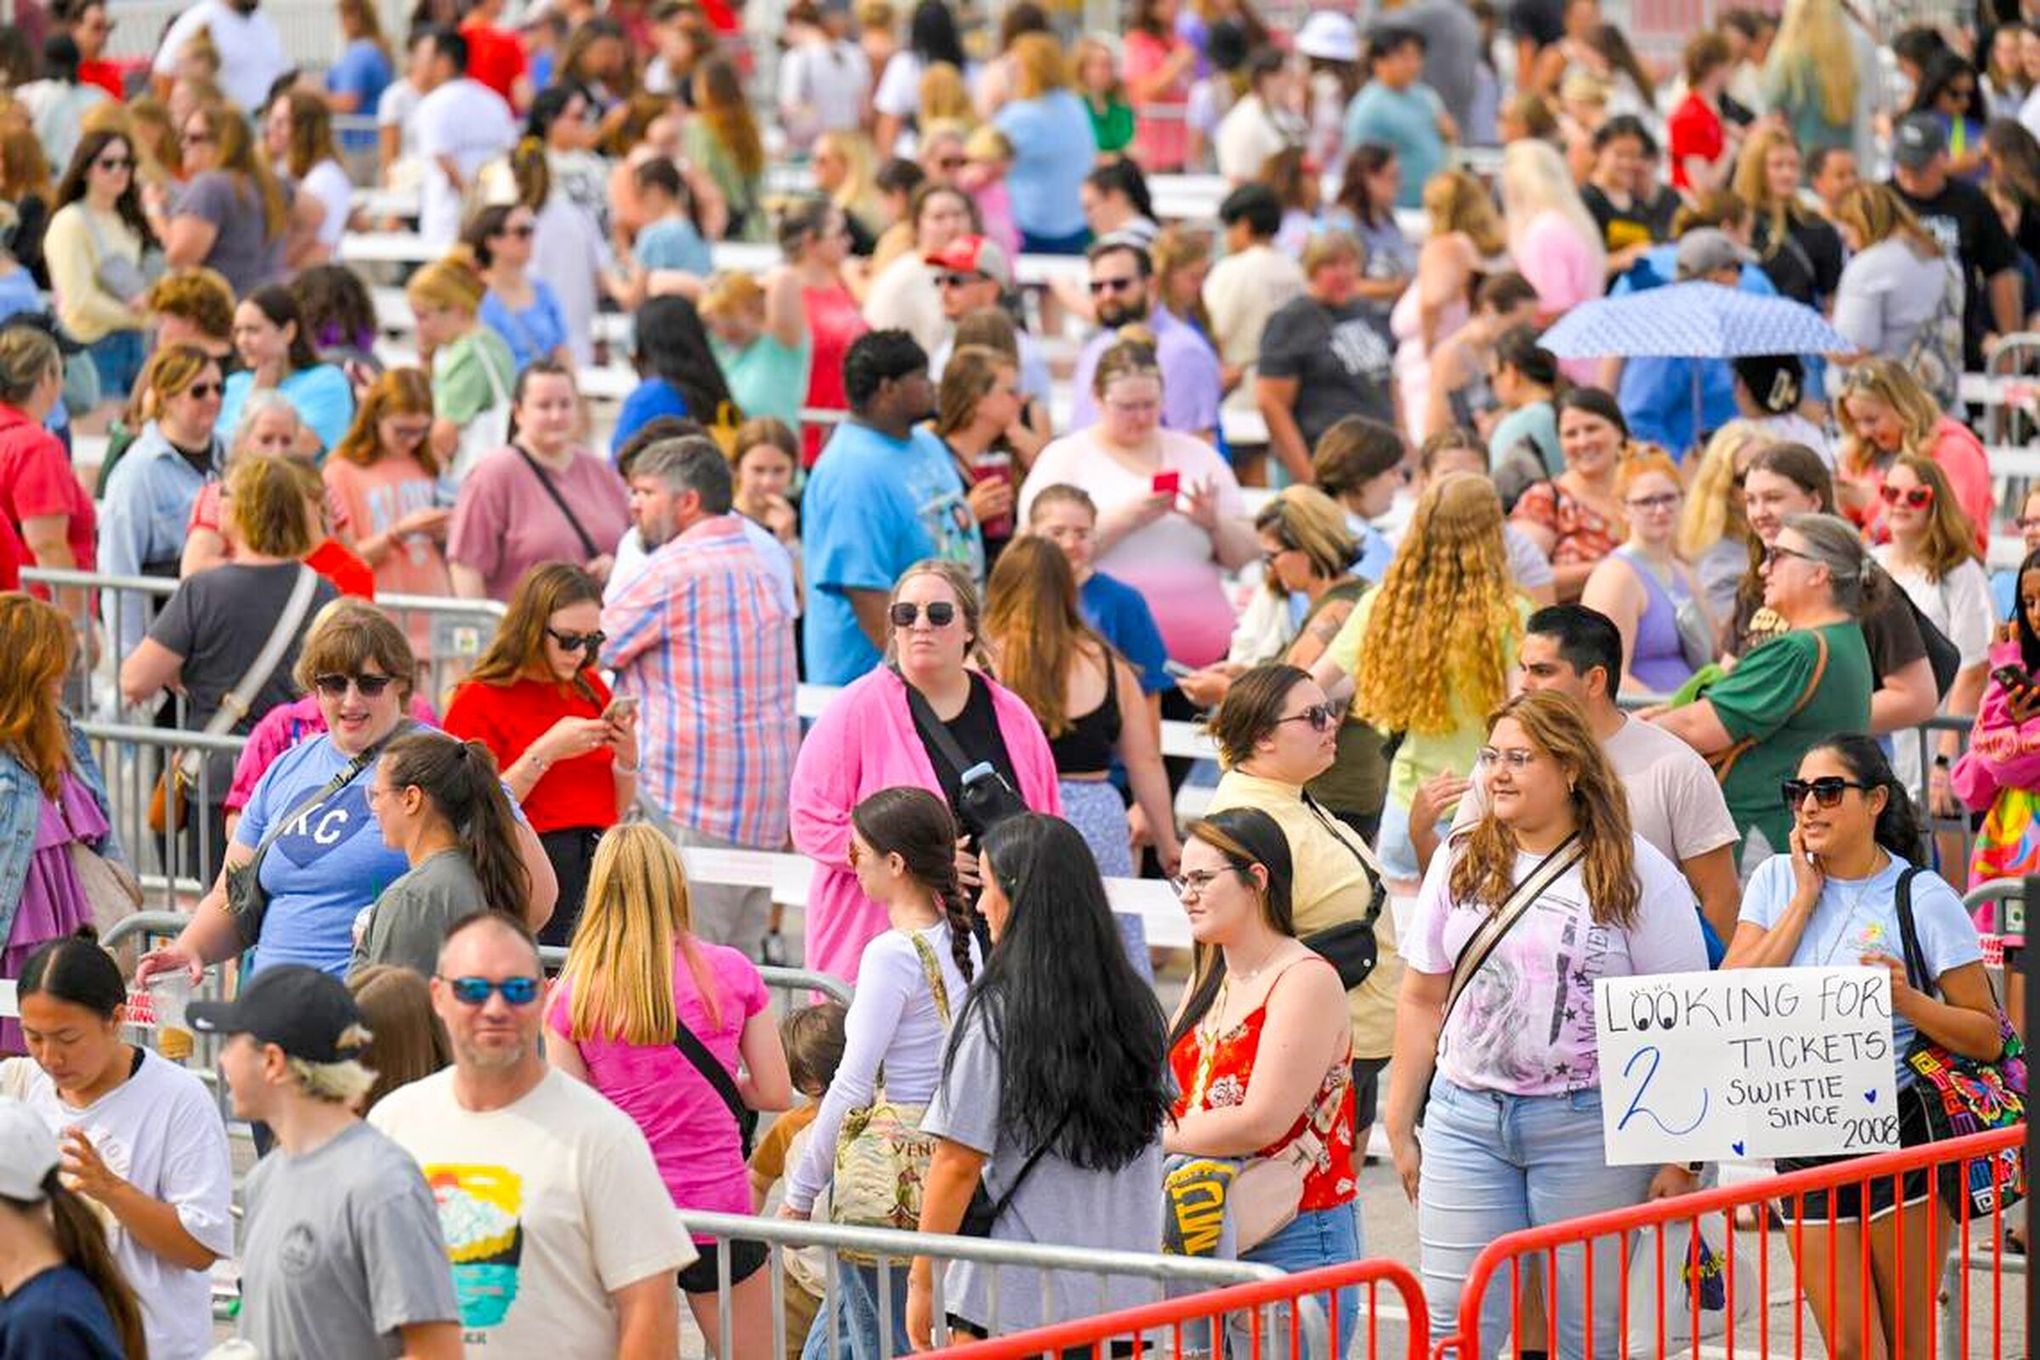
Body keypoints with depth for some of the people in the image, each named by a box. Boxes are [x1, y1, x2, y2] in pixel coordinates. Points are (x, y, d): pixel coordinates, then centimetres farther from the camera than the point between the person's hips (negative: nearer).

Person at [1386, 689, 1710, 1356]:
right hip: (1465, 1119, 3)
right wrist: (1399, 1130, 13)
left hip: (1588, 1124, -3)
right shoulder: (1460, 864, 10)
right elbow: (1421, 1002, 15)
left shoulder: (1636, 876, -2)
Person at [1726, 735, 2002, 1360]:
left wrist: (1907, 999, -19)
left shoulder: (1922, 897, -4)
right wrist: (1805, 899, -5)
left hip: (1901, 1135, -3)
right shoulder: (1777, 881, 8)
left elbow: (1986, 1038, -2)